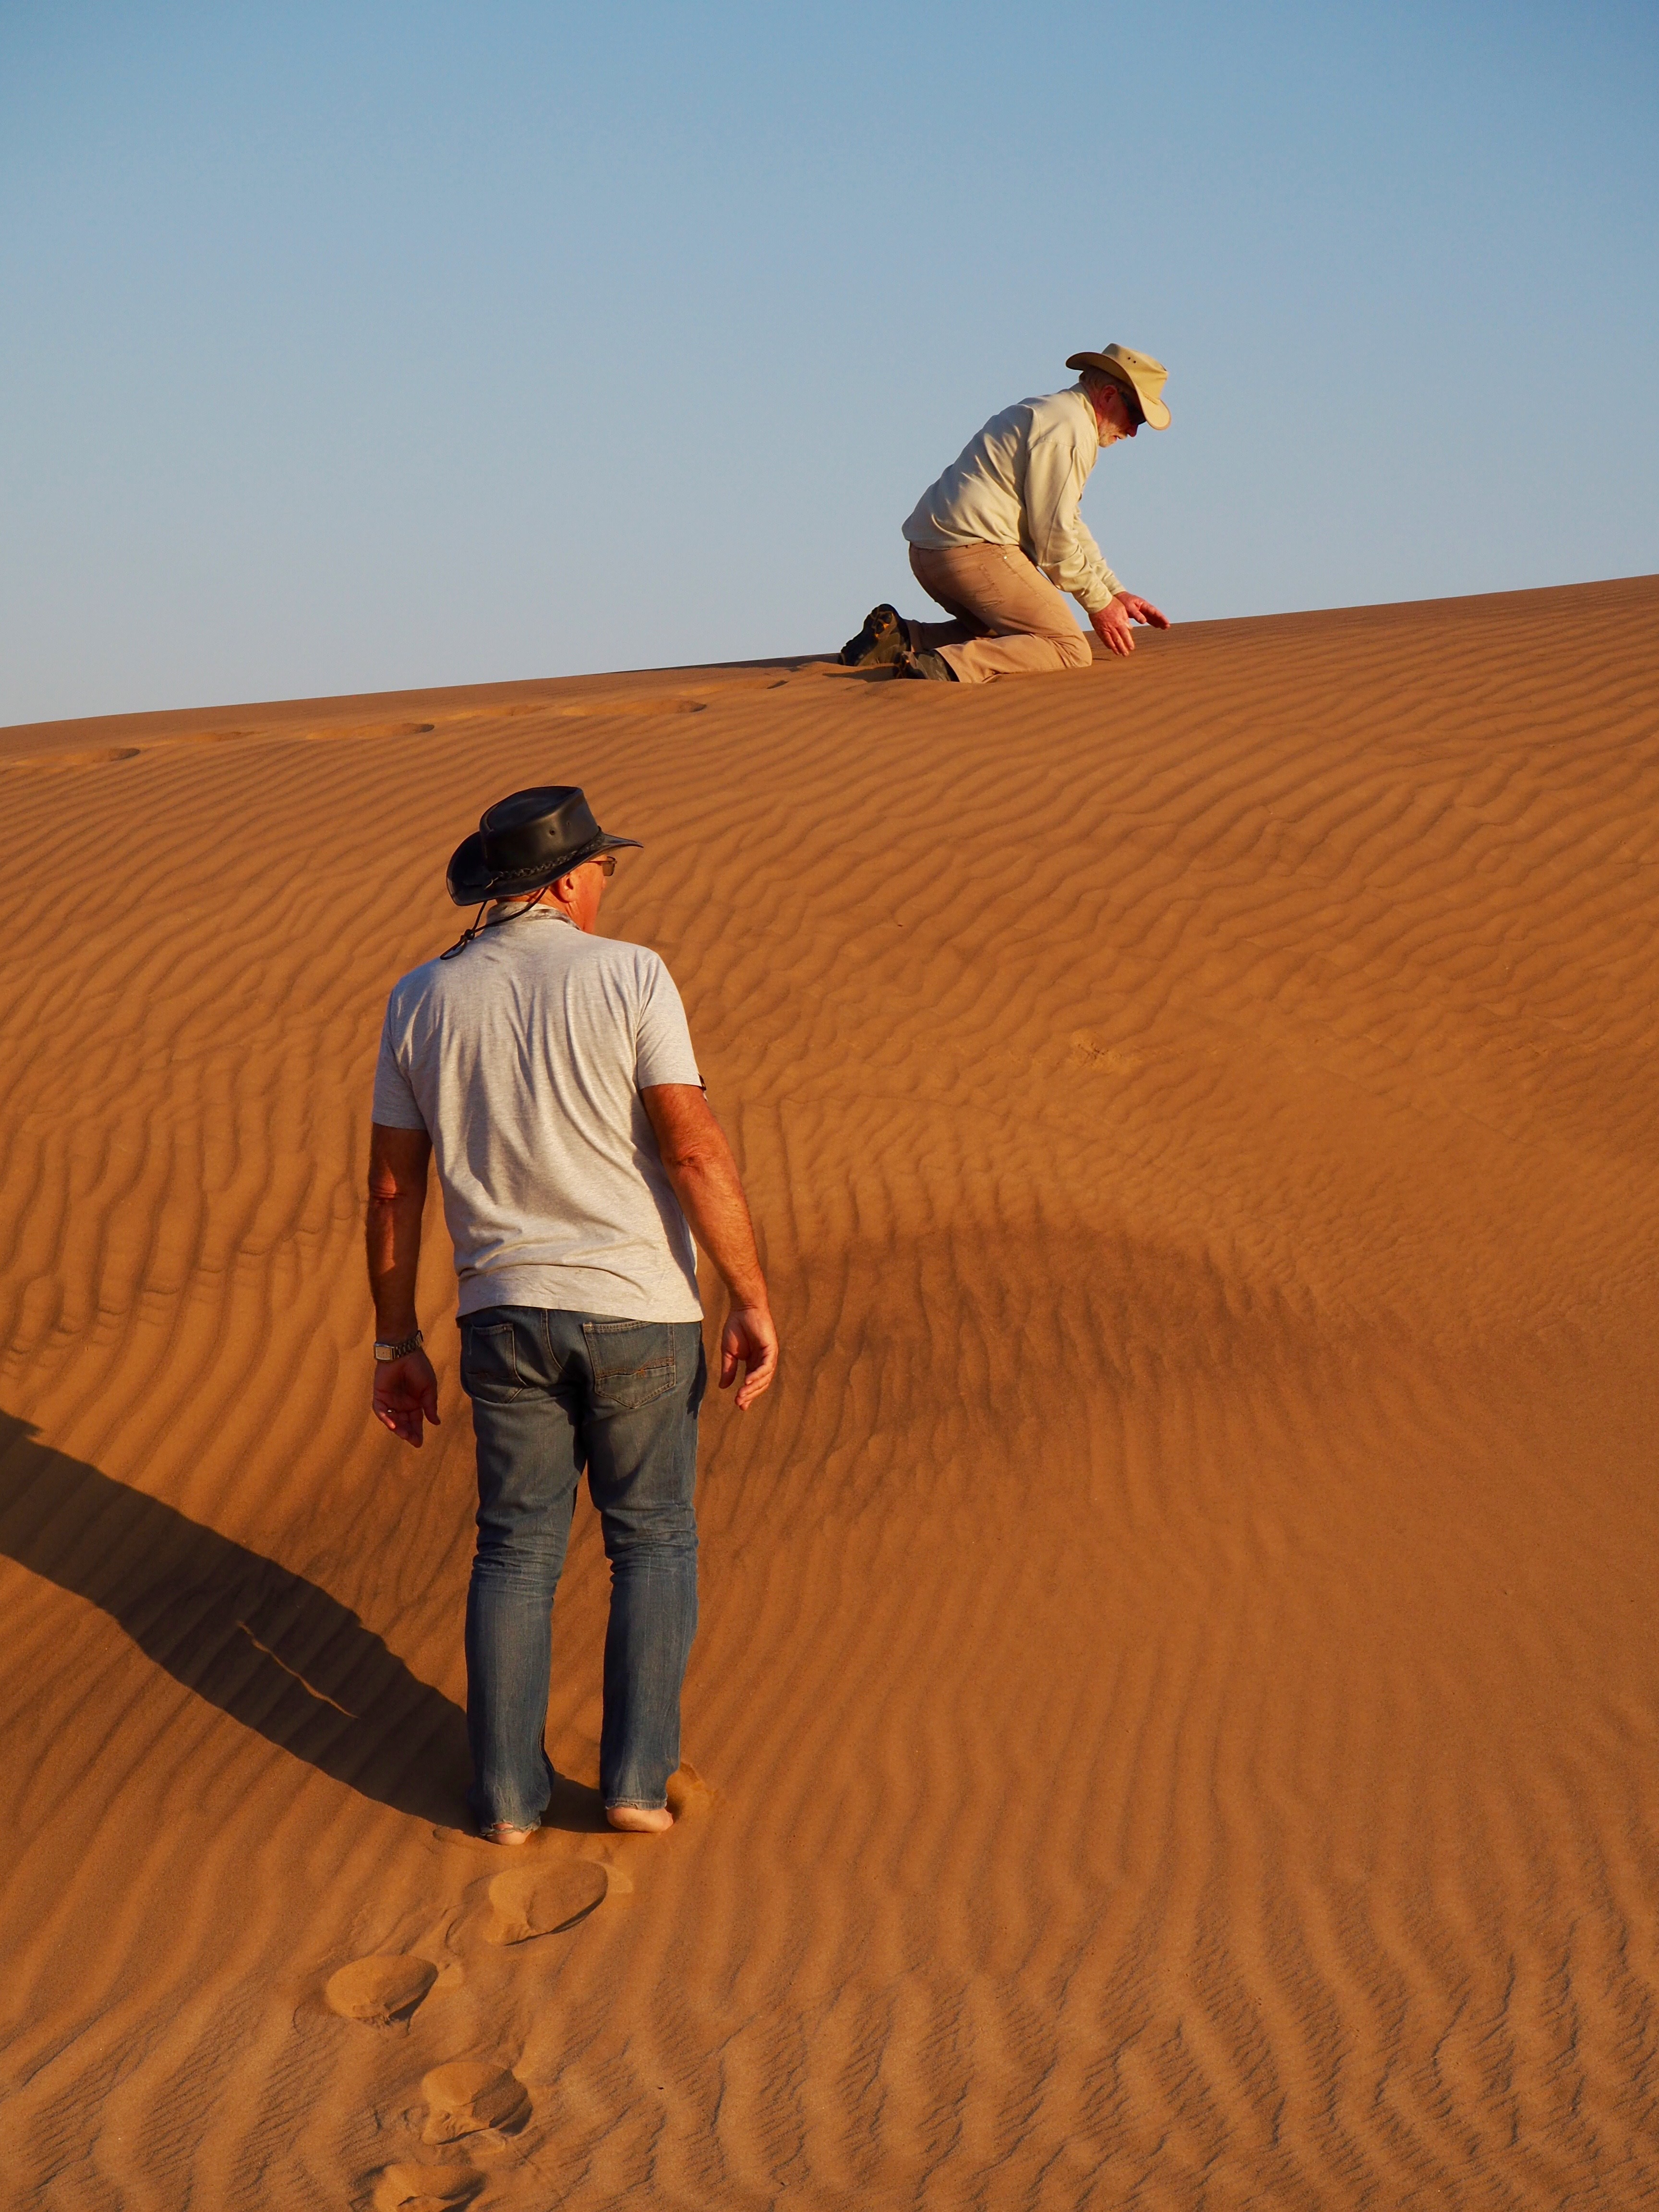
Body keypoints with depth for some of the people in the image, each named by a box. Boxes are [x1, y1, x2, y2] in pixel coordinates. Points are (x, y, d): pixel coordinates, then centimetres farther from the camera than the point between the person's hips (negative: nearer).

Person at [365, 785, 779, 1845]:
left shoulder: (423, 999, 1)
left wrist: (398, 1342, 13)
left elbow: (393, 1187, 4)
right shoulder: (628, 977, -10)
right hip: (639, 1314, -3)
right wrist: (755, 1304, -9)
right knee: (654, 1540, 13)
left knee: (517, 1550, 14)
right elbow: (696, 1151, -16)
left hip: (508, 1318, 3)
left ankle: (509, 1792, 12)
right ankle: (638, 1776, 8)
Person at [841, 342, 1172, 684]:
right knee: (1070, 650, -12)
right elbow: (1053, 536, -11)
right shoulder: (1071, 429, -7)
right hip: (976, 550, -10)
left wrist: (1116, 593, 28)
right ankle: (950, 666, -29)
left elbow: (1068, 523, 32)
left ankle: (901, 637, 7)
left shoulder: (1046, 413, 26)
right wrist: (1098, 604, -1)